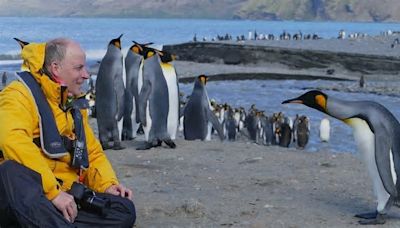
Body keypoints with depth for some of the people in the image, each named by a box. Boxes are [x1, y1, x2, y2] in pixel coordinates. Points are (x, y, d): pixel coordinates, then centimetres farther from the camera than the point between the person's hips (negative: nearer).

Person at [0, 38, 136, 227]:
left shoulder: (74, 104, 18)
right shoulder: (20, 95, -6)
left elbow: (93, 152, 23)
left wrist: (108, 185, 2)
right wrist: (52, 191, -28)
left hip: (64, 197, 7)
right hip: (21, 195, -7)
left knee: (125, 209, -14)